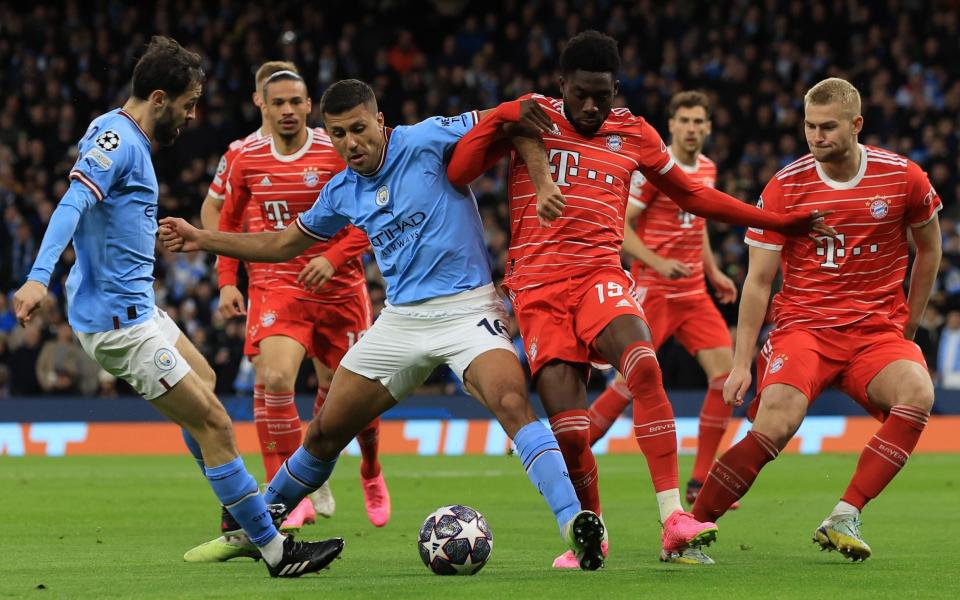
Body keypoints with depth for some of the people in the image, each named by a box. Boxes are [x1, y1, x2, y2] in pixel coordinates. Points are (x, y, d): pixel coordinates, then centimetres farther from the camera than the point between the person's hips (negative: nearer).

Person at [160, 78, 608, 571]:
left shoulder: (425, 142, -10)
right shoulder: (342, 192, 8)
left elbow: (504, 119, -12)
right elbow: (282, 244, 24)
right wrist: (201, 239, 19)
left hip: (466, 307, -6)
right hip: (401, 319, 6)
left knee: (512, 403, -31)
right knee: (325, 432, 10)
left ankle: (575, 525, -33)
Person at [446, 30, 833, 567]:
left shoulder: (633, 134, 11)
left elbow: (693, 196, 23)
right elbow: (456, 174, -4)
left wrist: (779, 221, 21)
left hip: (600, 276, 1)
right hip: (538, 289, -1)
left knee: (645, 367, -31)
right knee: (569, 432, -13)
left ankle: (674, 522, -35)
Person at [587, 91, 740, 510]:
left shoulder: (707, 170, 12)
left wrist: (714, 273, 20)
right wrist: (657, 262, -24)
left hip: (693, 292, 7)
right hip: (653, 289, -7)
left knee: (725, 369, -7)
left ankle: (700, 482, -1)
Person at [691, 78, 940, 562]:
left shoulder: (903, 177, -1)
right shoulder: (786, 186, -3)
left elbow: (928, 249, 17)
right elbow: (758, 280, 1)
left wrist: (907, 329, 18)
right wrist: (742, 363, -4)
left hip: (877, 331, 1)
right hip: (803, 327, -1)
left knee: (918, 393, -31)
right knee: (775, 425, -27)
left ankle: (845, 517, -28)